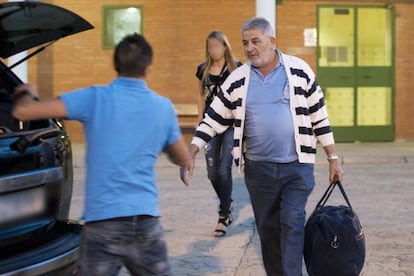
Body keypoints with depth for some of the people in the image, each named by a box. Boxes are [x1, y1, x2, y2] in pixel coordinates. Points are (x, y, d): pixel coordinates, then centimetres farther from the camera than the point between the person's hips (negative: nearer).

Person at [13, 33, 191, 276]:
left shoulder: (95, 98, -4)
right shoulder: (164, 107, 5)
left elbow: (23, 111, -6)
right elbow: (184, 159, 19)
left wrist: (26, 94, 16)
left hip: (102, 222, -2)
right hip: (146, 221, 3)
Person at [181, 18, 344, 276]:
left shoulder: (299, 70, -2)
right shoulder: (238, 79, 1)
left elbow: (319, 116, 3)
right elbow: (213, 120, 4)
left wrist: (333, 159, 4)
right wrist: (190, 156, -5)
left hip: (297, 166, -2)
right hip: (258, 169, 2)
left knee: (292, 221, -14)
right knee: (268, 229, 10)